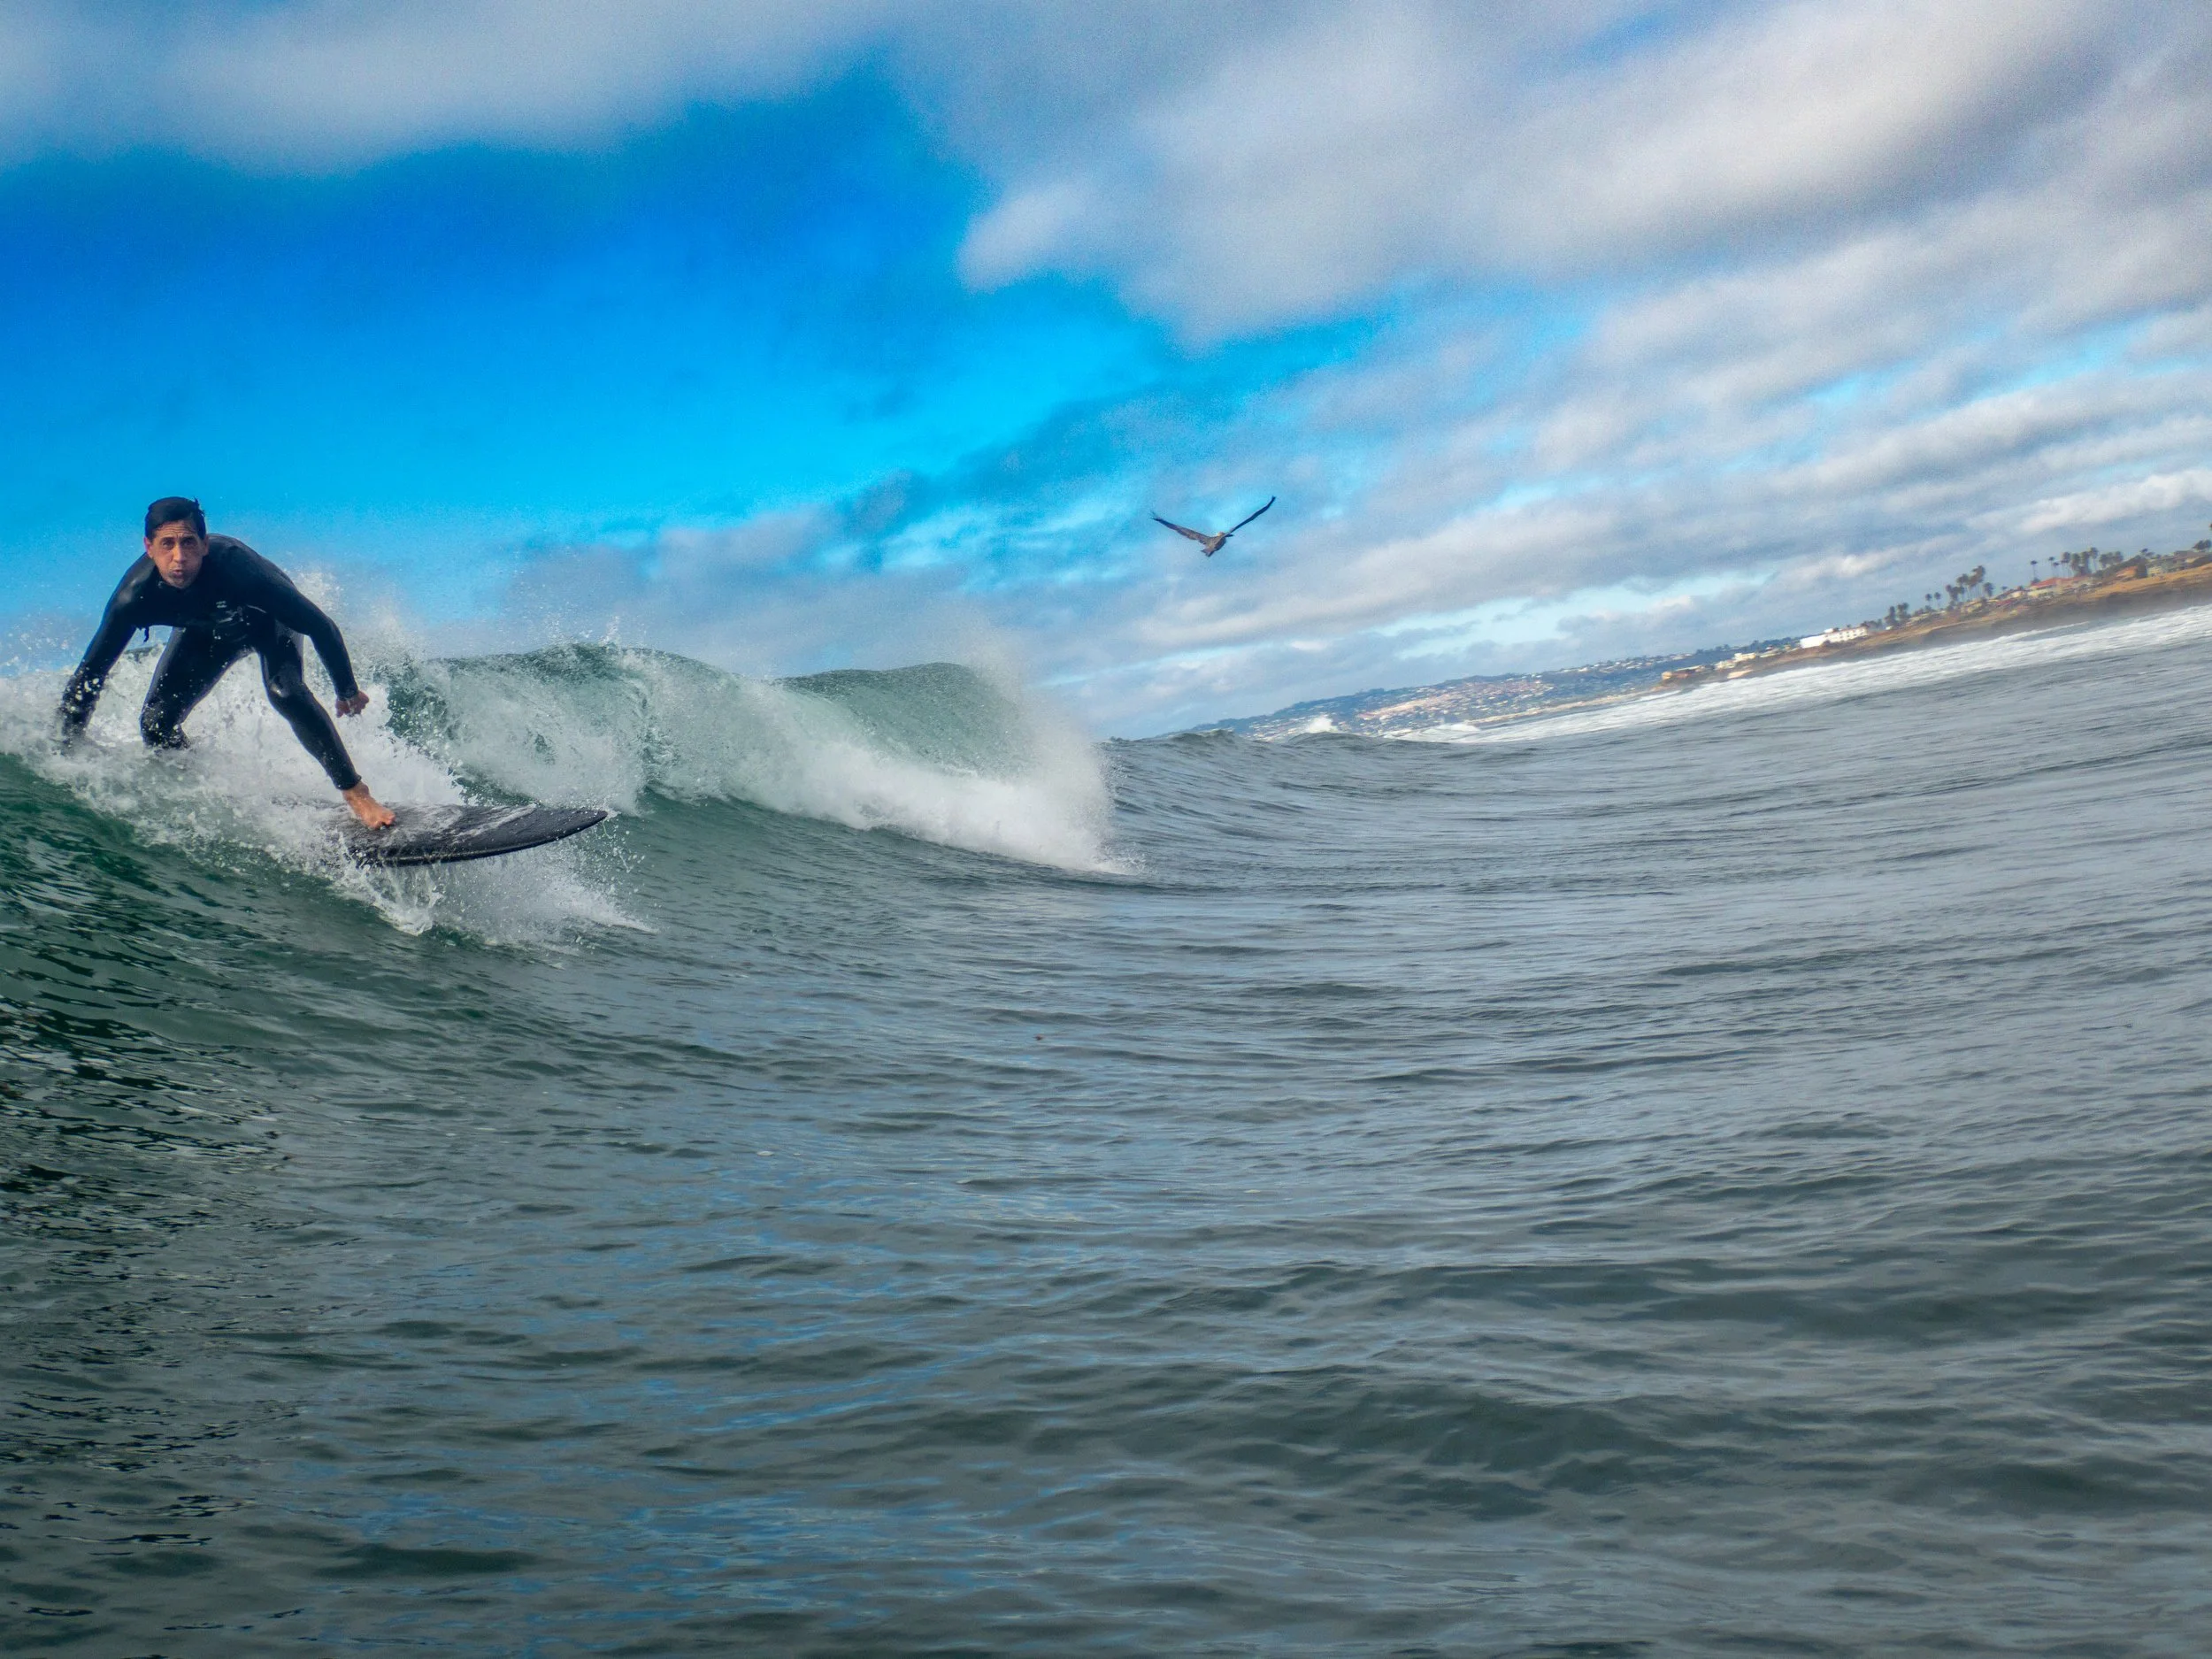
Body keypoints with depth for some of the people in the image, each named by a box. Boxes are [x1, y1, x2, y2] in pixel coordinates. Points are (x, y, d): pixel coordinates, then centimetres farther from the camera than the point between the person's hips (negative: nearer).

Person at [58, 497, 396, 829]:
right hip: (203, 632, 4)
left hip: (268, 620, -3)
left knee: (285, 691, -32)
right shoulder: (135, 596, -33)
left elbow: (320, 627, -30)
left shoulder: (236, 567, -42)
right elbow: (90, 673, -20)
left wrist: (348, 691, -20)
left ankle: (355, 792, -21)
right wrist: (67, 750, -22)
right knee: (155, 724, -9)